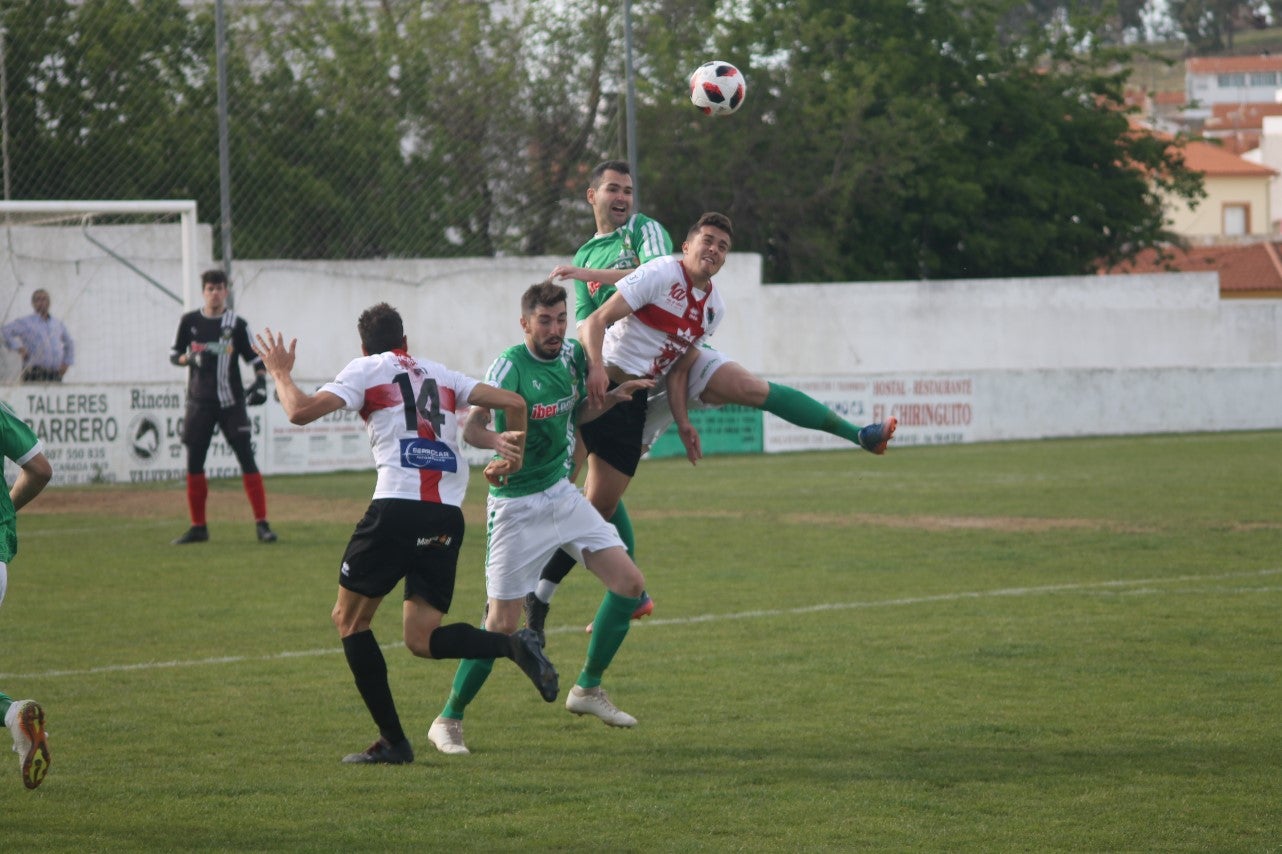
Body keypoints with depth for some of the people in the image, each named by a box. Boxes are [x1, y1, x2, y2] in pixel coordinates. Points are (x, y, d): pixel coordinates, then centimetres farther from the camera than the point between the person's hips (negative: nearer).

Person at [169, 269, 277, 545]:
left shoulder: (236, 323, -1)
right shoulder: (190, 321, 4)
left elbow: (255, 357, 0)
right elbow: (174, 355, 8)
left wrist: (260, 382, -18)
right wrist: (191, 359, -13)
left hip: (231, 403, -2)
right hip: (200, 403, 2)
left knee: (247, 458, -8)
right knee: (194, 463, 3)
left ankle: (262, 524, -8)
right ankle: (198, 527, 14)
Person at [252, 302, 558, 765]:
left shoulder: (365, 370, 9)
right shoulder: (440, 374, 23)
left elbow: (301, 411, -2)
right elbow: (513, 402, 20)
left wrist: (280, 372, 17)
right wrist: (515, 455, 37)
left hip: (398, 507, -5)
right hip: (448, 516, 5)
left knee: (349, 620, 12)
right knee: (421, 637, 9)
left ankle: (392, 740, 6)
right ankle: (512, 645, -17)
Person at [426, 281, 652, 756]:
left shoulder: (572, 356, 3)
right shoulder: (511, 365, -18)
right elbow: (471, 427, -29)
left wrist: (612, 398, 4)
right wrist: (497, 440, -50)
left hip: (562, 494, 7)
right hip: (517, 506, -7)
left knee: (629, 583, -1)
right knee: (502, 622, -8)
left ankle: (588, 689, 15)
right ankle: (448, 721, 6)